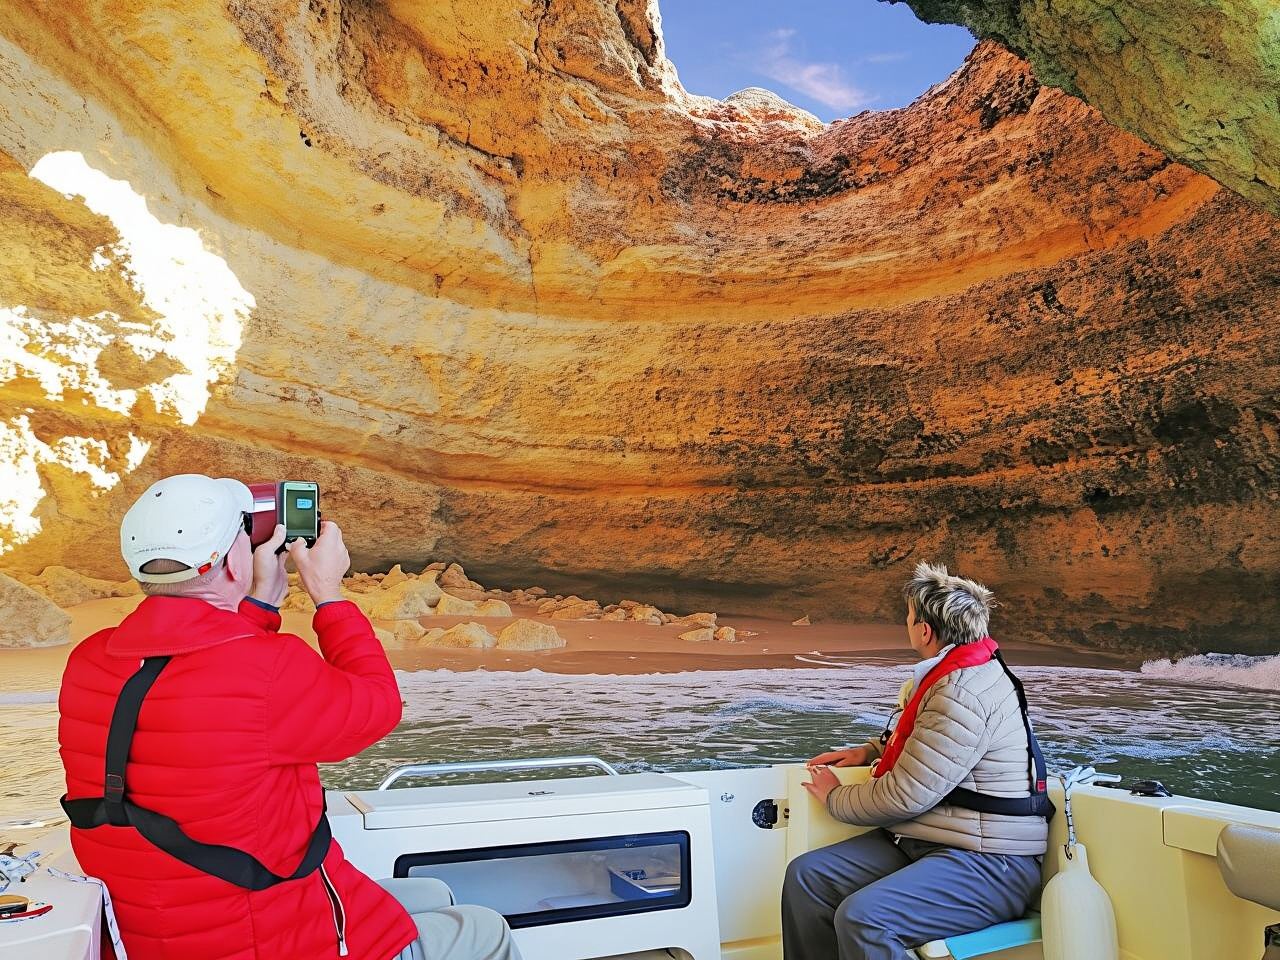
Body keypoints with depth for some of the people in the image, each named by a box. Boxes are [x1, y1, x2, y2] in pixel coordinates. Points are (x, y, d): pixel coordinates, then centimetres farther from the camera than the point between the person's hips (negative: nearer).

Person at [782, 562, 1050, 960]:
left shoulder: (964, 693, -22)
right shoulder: (948, 675, 12)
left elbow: (906, 796, -22)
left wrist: (835, 798, -4)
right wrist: (870, 750, 15)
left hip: (989, 865, -10)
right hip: (921, 841, 10)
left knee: (861, 917, -31)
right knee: (806, 874, -4)